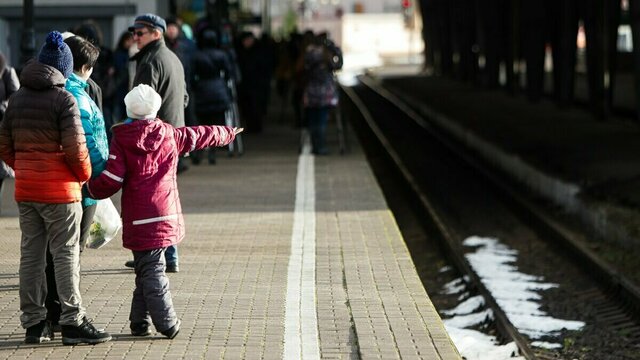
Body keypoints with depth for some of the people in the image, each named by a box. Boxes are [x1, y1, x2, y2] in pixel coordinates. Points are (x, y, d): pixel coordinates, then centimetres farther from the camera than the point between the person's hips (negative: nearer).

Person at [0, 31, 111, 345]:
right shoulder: (63, 99, -12)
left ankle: (33, 323, 14)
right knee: (65, 256, -1)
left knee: (30, 254, 10)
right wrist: (85, 175, -1)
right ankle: (72, 322, 0)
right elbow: (75, 147, -17)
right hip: (60, 190, -6)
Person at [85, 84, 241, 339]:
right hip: (167, 216, 4)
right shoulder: (170, 135, 8)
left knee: (149, 272, -3)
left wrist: (90, 189, 11)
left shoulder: (121, 140, -3)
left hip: (139, 220, -4)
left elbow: (111, 180, -8)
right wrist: (229, 133, 42)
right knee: (150, 270, 10)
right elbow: (201, 135, 24)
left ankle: (167, 323, -9)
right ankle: (140, 322, 10)